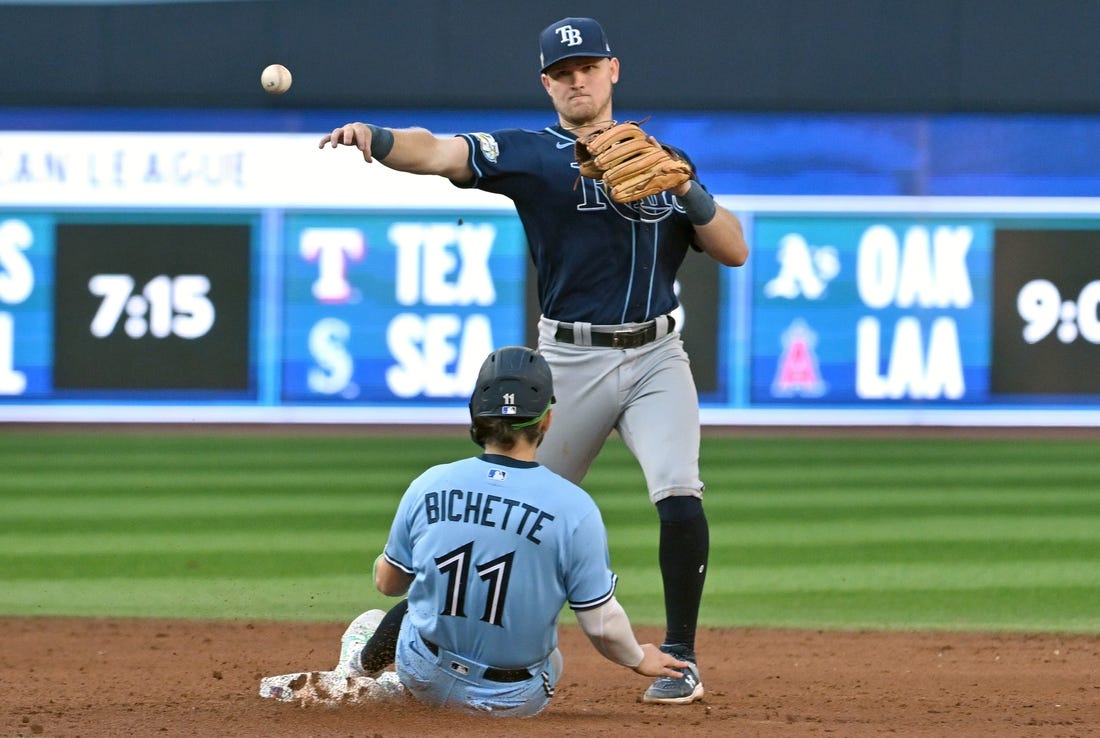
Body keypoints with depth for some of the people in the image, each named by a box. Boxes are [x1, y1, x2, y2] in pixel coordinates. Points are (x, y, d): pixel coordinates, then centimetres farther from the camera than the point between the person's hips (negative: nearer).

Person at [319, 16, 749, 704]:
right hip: (571, 362, -1)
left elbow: (735, 251, 7)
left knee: (680, 497, -17)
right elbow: (437, 152, -17)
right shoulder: (529, 154, 1)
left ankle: (681, 659, -6)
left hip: (657, 357, 1)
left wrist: (687, 190, -10)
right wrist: (373, 137, -38)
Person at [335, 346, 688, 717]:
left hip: (425, 680, 3)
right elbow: (602, 623, -13)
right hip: (516, 703, -3)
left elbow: (387, 582, 5)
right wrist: (638, 659, 8)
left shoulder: (428, 485, -10)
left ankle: (358, 665, 60)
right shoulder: (574, 507, -18)